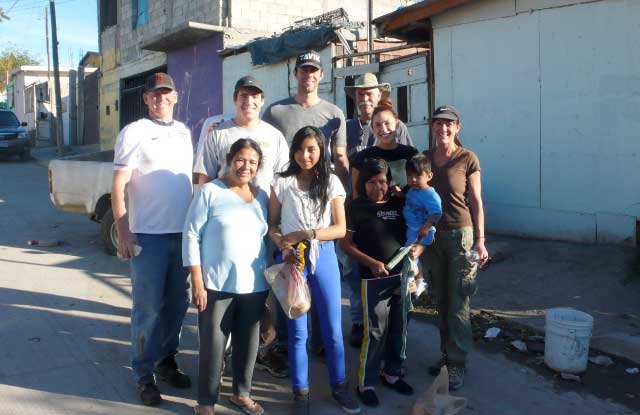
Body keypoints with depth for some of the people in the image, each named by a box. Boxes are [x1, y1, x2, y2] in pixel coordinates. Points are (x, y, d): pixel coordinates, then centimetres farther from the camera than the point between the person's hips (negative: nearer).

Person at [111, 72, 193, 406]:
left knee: (178, 304, 13)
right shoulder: (133, 132, -5)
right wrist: (123, 234, -14)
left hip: (183, 233, 6)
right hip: (148, 235, -5)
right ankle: (144, 375, 13)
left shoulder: (183, 132, 12)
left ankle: (166, 360, 29)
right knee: (148, 308, 1)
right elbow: (119, 185, -8)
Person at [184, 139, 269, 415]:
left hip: (254, 286, 4)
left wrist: (269, 280, 10)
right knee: (213, 345, 3)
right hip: (216, 285, -4)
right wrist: (197, 282, -12)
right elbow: (192, 235, -7)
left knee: (248, 343, 14)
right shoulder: (210, 192, -5)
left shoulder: (262, 197, 9)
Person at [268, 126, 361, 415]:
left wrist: (305, 234, -14)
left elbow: (340, 228, -2)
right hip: (293, 259, 0)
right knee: (297, 331, 7)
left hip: (324, 256, 1)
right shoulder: (282, 183, 2)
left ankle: (339, 386, 24)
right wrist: (282, 243, -18)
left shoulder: (332, 183, 3)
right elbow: (271, 225, 3)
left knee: (332, 329, 7)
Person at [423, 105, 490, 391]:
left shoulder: (468, 159, -6)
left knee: (457, 303, -1)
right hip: (432, 235, 4)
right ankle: (446, 353, 25)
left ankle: (457, 363, 10)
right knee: (441, 300, 12)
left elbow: (476, 202, -5)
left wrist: (480, 240, -10)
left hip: (459, 234, -4)